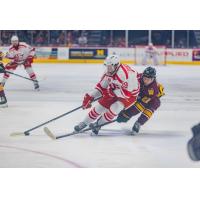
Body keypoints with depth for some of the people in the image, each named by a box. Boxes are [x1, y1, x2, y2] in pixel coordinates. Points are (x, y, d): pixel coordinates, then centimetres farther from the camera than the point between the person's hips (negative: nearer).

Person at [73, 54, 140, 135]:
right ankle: (84, 123, 21)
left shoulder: (125, 74, -36)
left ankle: (98, 123, -2)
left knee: (115, 108, -25)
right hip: (115, 92, 7)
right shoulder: (109, 72, -11)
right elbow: (101, 86, 0)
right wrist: (90, 97, -7)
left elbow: (127, 92, -35)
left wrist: (112, 92, -28)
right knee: (100, 106, 2)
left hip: (130, 94, -7)